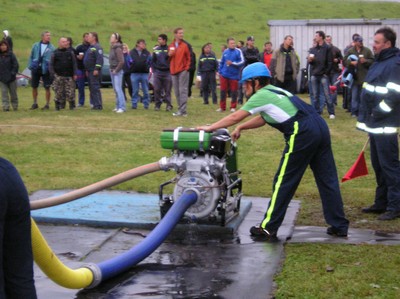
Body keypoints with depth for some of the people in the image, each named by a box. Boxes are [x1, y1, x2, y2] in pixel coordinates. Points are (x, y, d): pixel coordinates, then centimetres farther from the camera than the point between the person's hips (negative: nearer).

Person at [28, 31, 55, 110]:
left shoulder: (52, 48, -1)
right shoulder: (35, 46, 5)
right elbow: (31, 56, 8)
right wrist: (30, 66, 0)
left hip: (46, 70, -3)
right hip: (36, 69, 3)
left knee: (47, 88, 0)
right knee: (34, 87, 10)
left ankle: (47, 104, 11)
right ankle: (35, 103, 24)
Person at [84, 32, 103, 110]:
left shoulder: (97, 47, -11)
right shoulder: (90, 47, 20)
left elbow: (100, 59, -21)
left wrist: (96, 69, -25)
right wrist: (87, 70, 22)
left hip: (95, 71, -10)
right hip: (89, 71, 10)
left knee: (95, 88, -12)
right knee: (91, 88, 11)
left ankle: (98, 105, -11)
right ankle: (95, 104, 15)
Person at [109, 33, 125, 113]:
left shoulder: (118, 49, -15)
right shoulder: (112, 48, 12)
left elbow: (121, 61, -20)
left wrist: (116, 70, -15)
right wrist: (111, 70, 11)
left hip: (117, 72, -9)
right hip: (113, 71, 9)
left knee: (118, 89, -12)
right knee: (115, 89, 12)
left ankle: (122, 107, -12)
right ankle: (118, 106, 18)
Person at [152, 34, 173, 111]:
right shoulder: (156, 50, 8)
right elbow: (152, 61, 14)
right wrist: (154, 70, 5)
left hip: (167, 72, -3)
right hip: (157, 72, 3)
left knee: (167, 90, 1)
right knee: (157, 89, 2)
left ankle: (169, 105, 7)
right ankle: (157, 105, 10)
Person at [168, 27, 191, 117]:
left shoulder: (185, 45, 0)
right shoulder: (171, 45, 13)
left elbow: (189, 57, 1)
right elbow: (168, 58, 21)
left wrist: (187, 67, -7)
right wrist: (169, 54, 0)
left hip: (183, 71, -5)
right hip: (174, 71, 5)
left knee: (183, 90, -9)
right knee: (177, 91, 7)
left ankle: (182, 110, -12)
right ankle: (181, 109, 13)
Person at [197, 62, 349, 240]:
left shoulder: (261, 95, 0)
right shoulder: (273, 91, 24)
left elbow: (235, 117, 5)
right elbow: (263, 119, 36)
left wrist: (210, 128, 15)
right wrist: (241, 128, 31)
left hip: (303, 135, -9)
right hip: (320, 127, 9)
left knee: (284, 182, 0)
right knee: (327, 179, 11)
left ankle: (268, 229, 8)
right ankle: (339, 226, 16)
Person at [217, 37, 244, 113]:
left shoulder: (238, 51, -5)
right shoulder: (225, 52, 8)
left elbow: (242, 62, -10)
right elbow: (221, 62, 17)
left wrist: (232, 63, -18)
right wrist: (220, 71, 11)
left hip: (234, 75, -3)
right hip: (224, 75, 3)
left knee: (234, 91, 3)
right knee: (223, 91, 5)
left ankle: (233, 107, 15)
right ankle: (222, 107, 15)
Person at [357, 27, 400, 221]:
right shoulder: (380, 62, 16)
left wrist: (377, 113, -18)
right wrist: (367, 116, 17)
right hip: (375, 124, 10)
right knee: (378, 165, 16)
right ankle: (381, 203, 25)